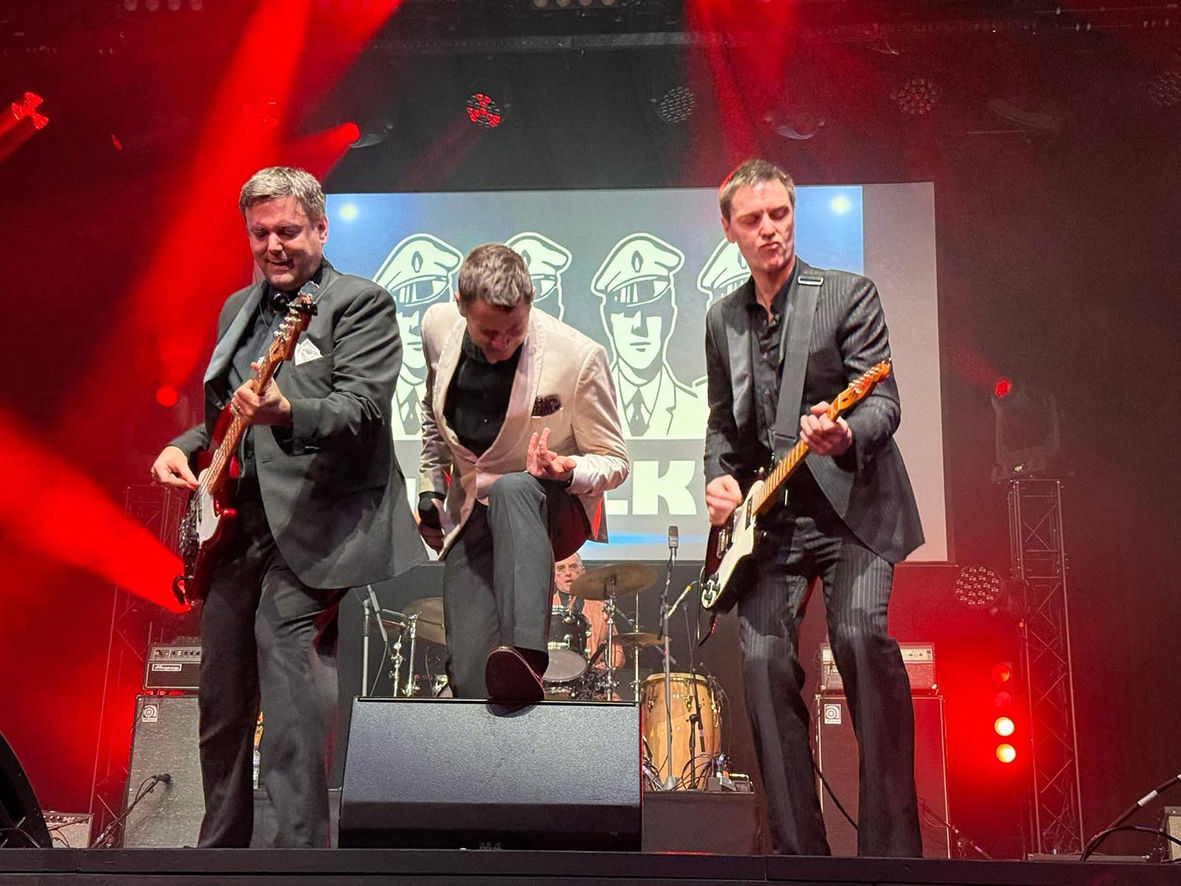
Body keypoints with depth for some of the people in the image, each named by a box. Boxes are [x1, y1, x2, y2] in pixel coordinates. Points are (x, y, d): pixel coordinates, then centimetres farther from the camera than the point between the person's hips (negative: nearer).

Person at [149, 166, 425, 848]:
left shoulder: (361, 304, -5)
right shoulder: (237, 309, 18)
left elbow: (363, 408, -18)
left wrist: (287, 413, -36)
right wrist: (185, 448, 7)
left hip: (311, 533, -8)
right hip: (235, 530, 8)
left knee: (290, 710, -14)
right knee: (223, 708, 16)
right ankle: (221, 848, 33)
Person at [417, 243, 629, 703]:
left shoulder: (578, 355, -19)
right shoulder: (438, 328, -5)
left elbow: (614, 461, -7)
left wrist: (566, 472, -28)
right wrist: (431, 486, 14)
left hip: (552, 509, -4)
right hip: (471, 516, 4)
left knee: (511, 490, -41)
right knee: (469, 673, -12)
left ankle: (525, 660, -56)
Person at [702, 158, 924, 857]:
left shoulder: (849, 294, -1)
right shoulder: (723, 319, 14)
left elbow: (884, 404, -9)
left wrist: (844, 435, -31)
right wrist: (720, 478, 1)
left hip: (852, 503, -4)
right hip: (766, 515, 4)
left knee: (861, 632, -26)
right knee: (764, 657, -10)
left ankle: (893, 845, -15)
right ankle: (800, 849, 1)